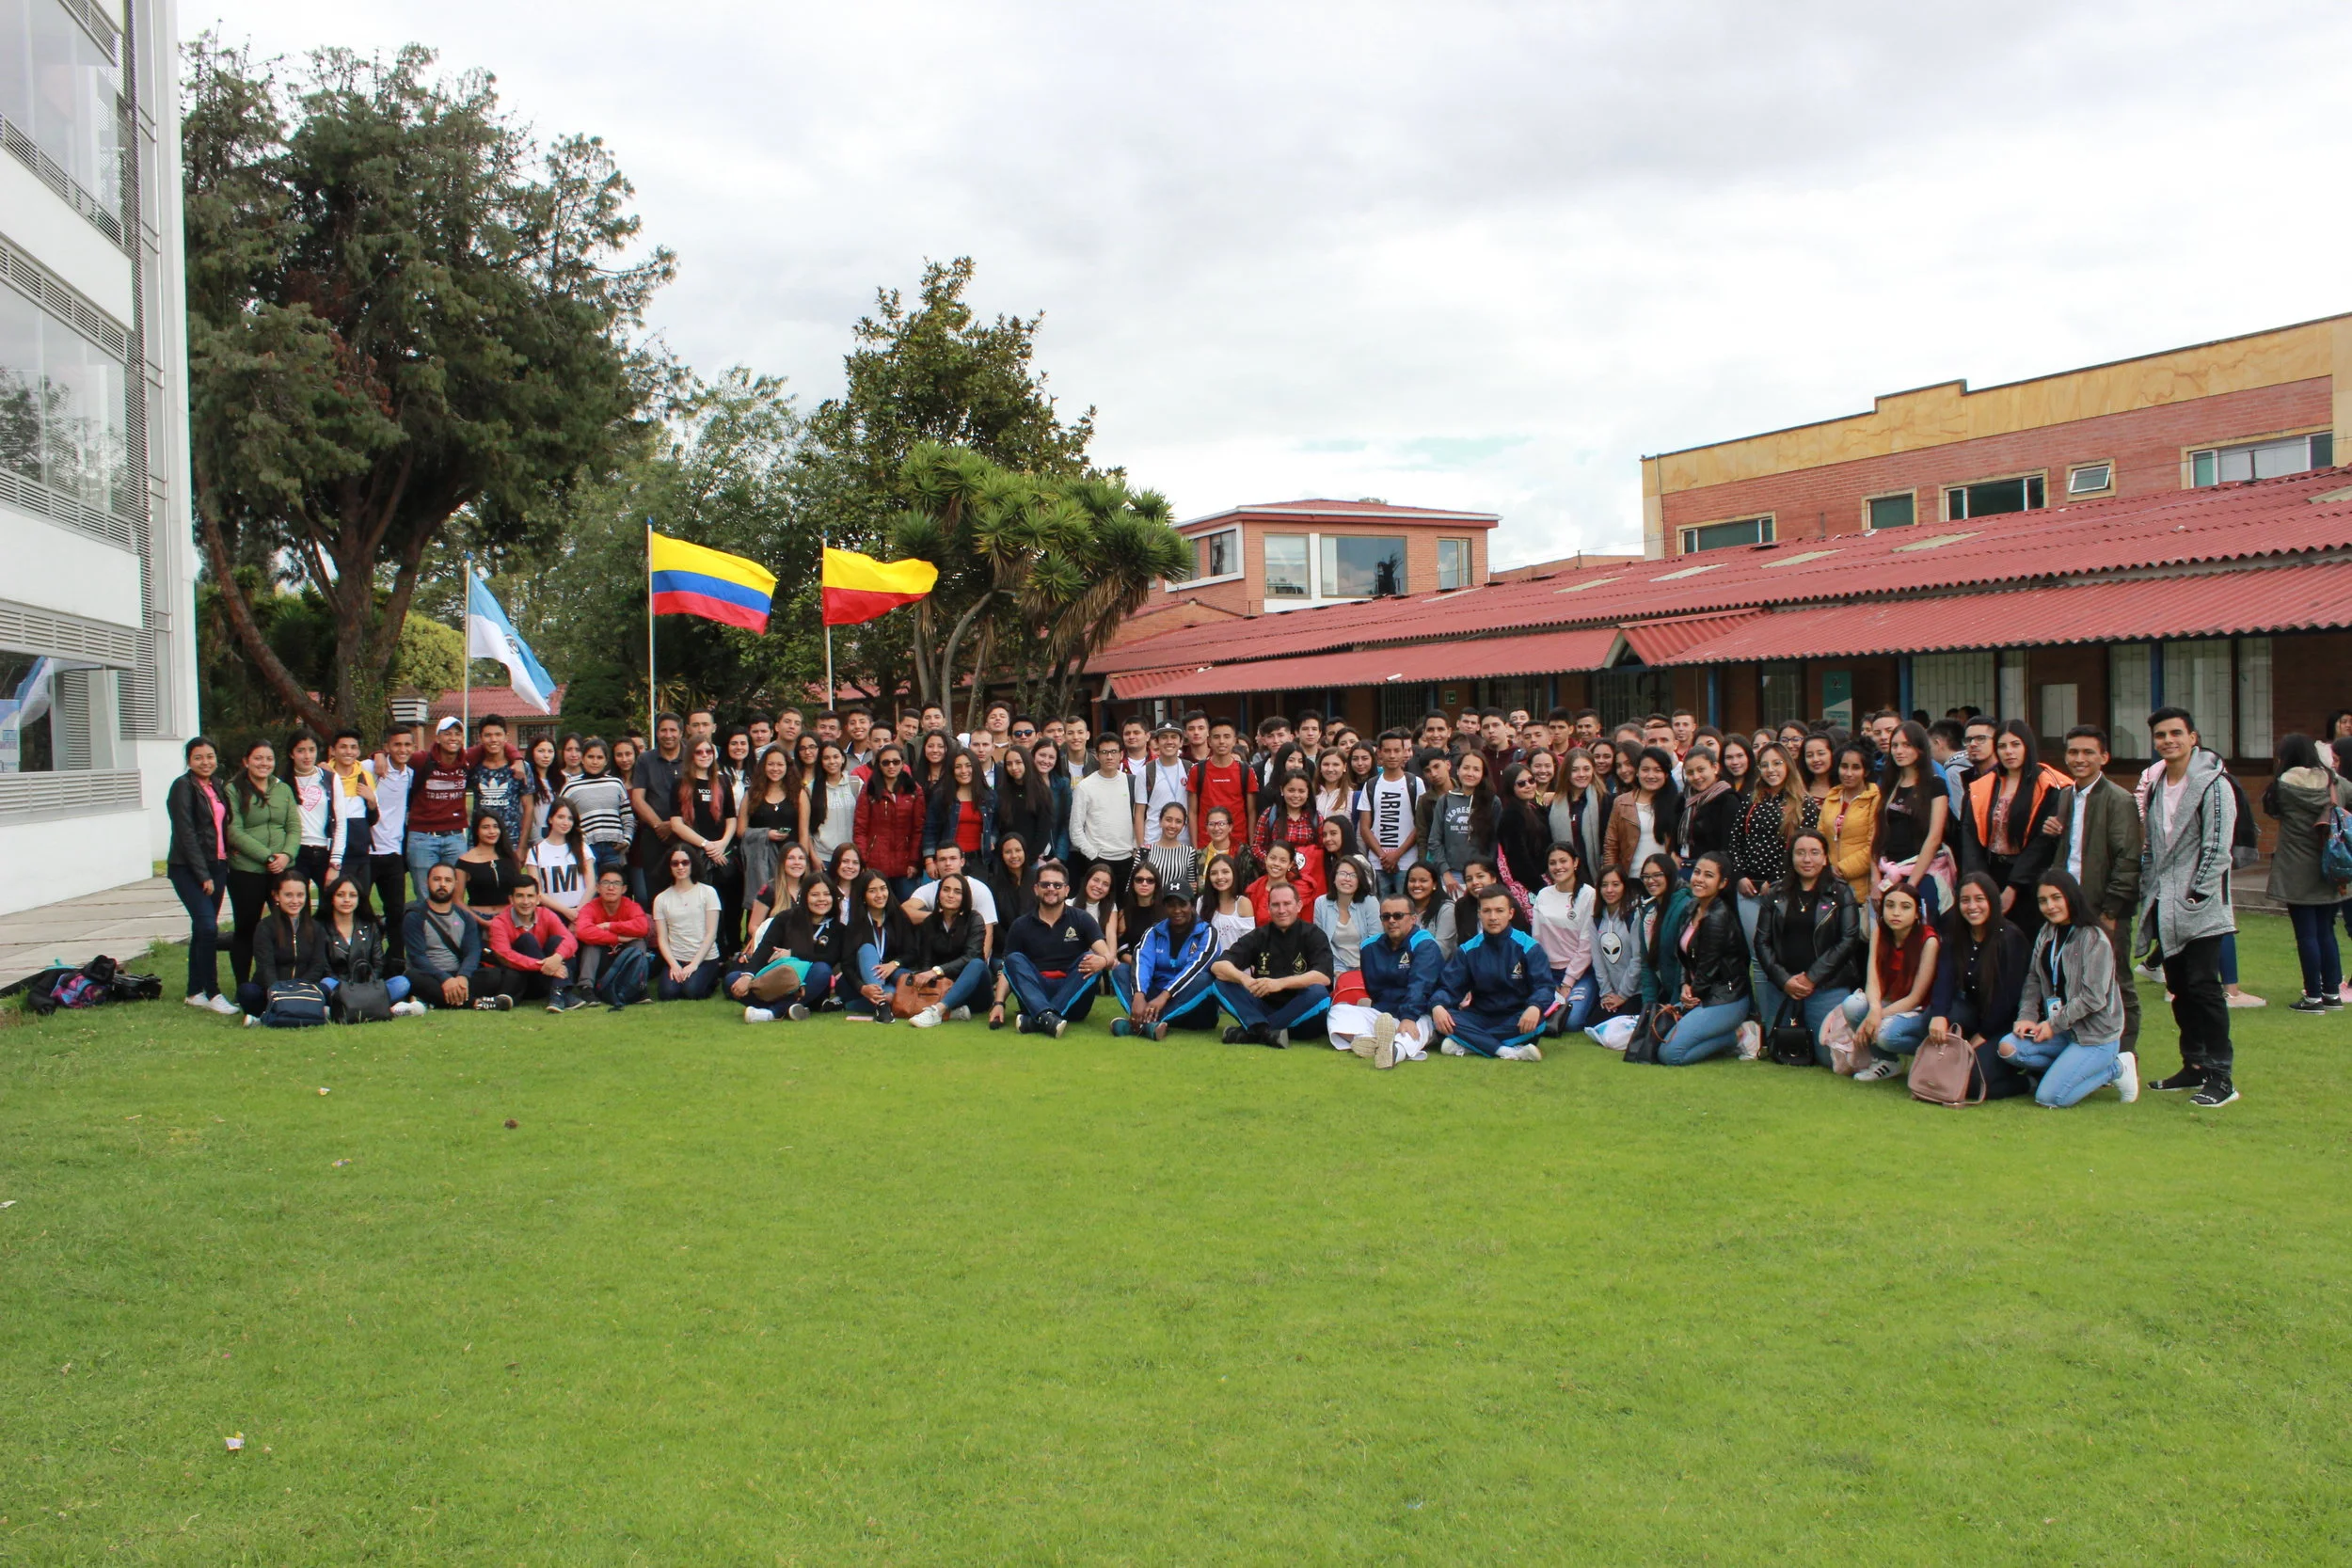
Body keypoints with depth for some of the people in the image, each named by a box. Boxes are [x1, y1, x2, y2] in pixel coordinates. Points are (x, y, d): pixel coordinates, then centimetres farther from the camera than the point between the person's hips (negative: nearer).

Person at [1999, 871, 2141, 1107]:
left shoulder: (2094, 940, -15)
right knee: (2009, 1048, -17)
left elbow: (2093, 997, -18)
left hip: (2096, 1034, -7)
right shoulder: (2046, 934, 7)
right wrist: (2027, 1017, -9)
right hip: (2061, 1029, 7)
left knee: (2049, 1097, -16)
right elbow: (2033, 980, 6)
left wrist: (2053, 1024, -16)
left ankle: (2117, 1068, 6)